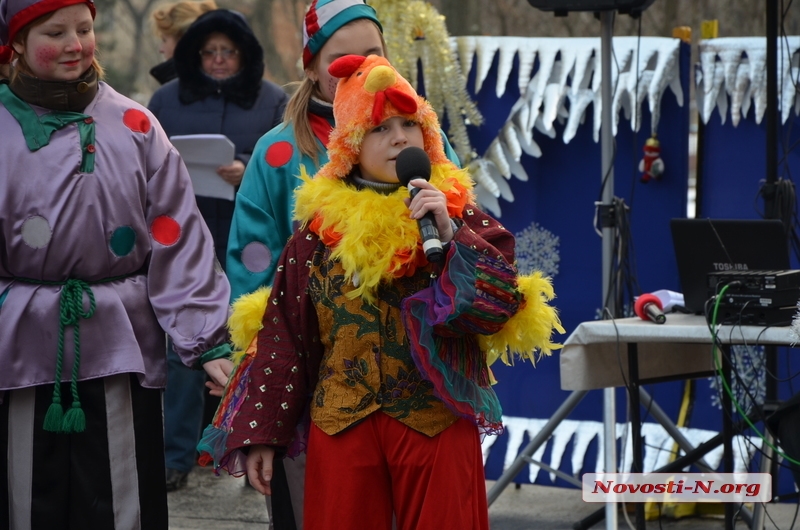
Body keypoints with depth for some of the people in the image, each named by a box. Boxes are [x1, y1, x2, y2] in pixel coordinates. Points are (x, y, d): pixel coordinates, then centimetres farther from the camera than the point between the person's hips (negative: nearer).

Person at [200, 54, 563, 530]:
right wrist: (259, 432, 3)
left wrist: (451, 235, -18)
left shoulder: (460, 215, 3)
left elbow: (500, 303, -8)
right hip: (341, 429, 1)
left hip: (438, 425, -1)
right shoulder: (321, 229, 5)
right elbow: (281, 337, 6)